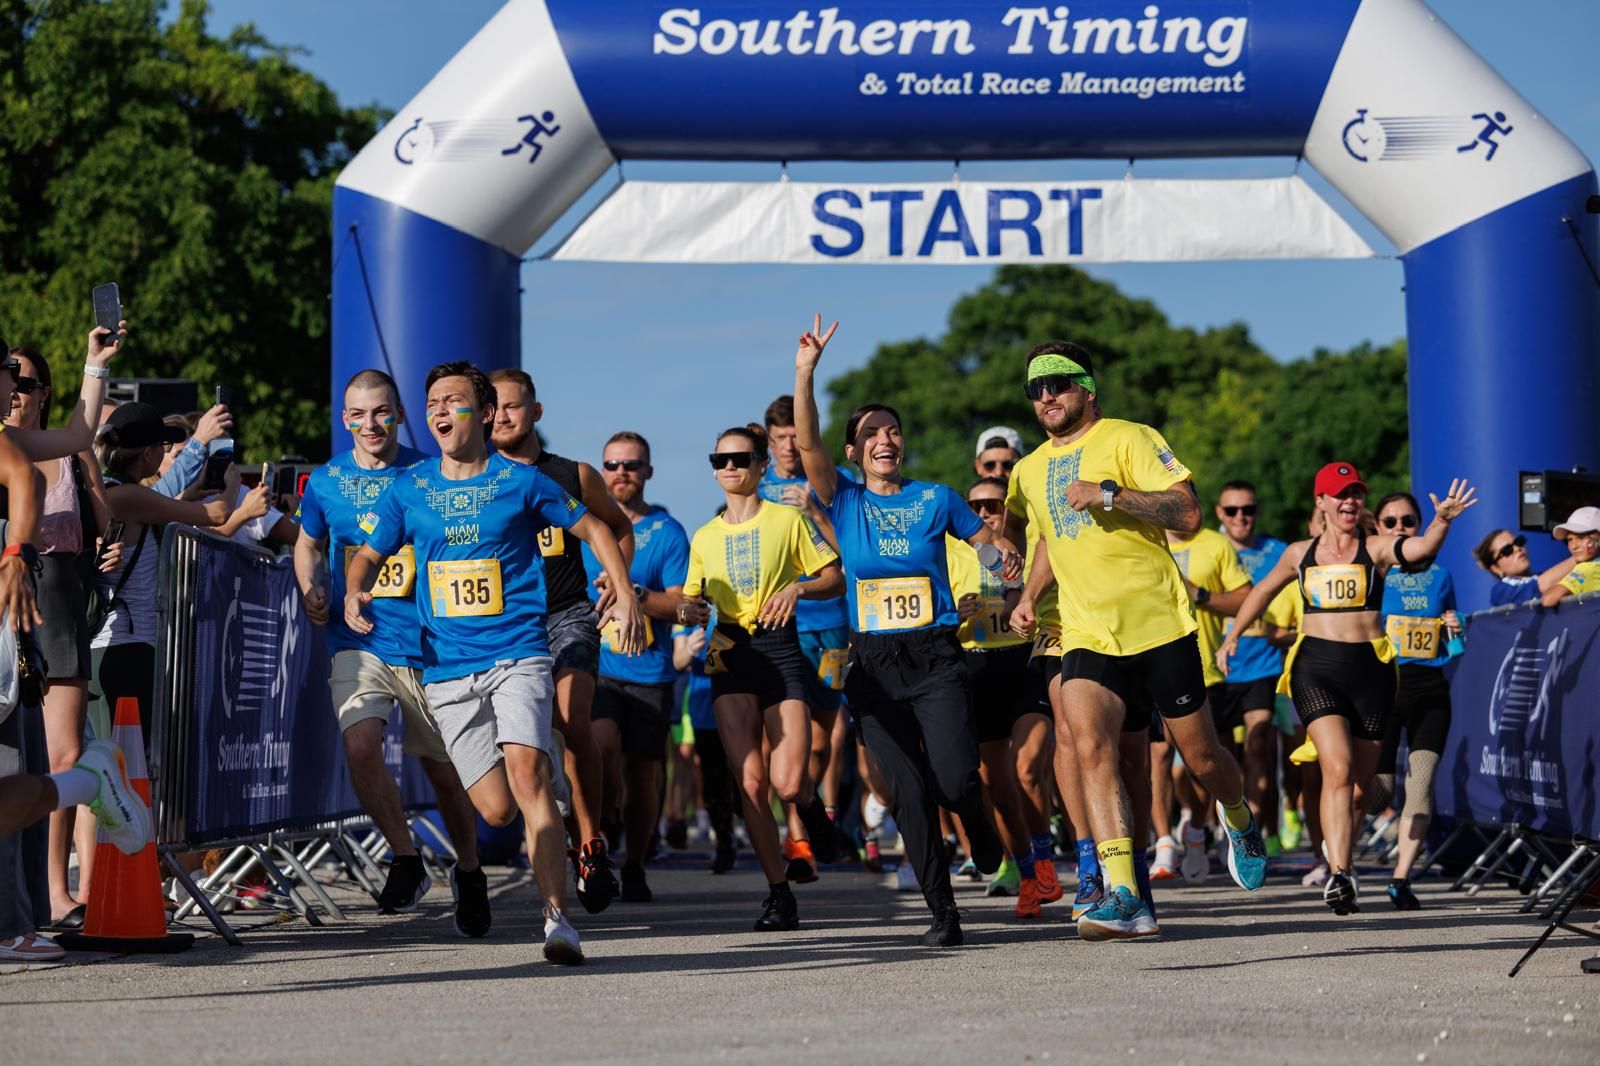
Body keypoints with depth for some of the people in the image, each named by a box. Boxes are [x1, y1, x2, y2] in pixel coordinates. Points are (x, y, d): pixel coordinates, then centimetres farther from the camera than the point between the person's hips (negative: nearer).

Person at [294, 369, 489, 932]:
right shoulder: (325, 480, 5)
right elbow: (308, 545, 23)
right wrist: (312, 590, 4)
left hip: (428, 643, -1)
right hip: (358, 641, 1)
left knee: (443, 767, 7)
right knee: (360, 745, -22)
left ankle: (468, 872, 32)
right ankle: (405, 860, -1)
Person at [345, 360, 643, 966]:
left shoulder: (519, 481, 1)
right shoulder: (409, 490, 8)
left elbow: (591, 529, 13)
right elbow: (368, 556, 18)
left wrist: (624, 594, 1)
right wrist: (355, 593, -4)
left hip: (518, 655, -3)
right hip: (447, 668, 3)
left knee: (526, 773, -25)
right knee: (496, 809, -3)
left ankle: (558, 919, -25)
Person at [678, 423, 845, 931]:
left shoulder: (788, 519, 4)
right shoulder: (705, 536, 15)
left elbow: (835, 580, 4)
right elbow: (693, 600, 21)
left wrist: (797, 587, -15)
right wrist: (688, 611, -2)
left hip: (779, 647, -3)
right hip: (729, 656, 3)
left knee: (788, 782, -15)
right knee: (750, 783, -8)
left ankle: (812, 806, 23)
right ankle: (778, 893, 2)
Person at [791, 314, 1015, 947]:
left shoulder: (935, 500, 7)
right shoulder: (844, 504, 6)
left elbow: (985, 538, 19)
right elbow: (807, 444, -7)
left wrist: (1006, 556, -2)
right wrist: (805, 372, -16)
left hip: (935, 659, -1)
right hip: (874, 664, 1)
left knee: (955, 779, -15)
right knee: (909, 794, -3)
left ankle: (980, 827, 21)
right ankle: (942, 912, 5)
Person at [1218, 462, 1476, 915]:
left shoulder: (1376, 548, 1)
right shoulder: (1300, 553, 10)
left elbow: (1421, 548, -20)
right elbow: (1264, 591, 28)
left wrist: (1442, 520, -39)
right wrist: (1233, 636, 28)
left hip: (1369, 667, 0)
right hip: (1316, 665, 0)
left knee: (1359, 784, 7)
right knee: (1338, 769, -20)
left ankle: (1338, 871, 24)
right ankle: (1338, 875, -26)